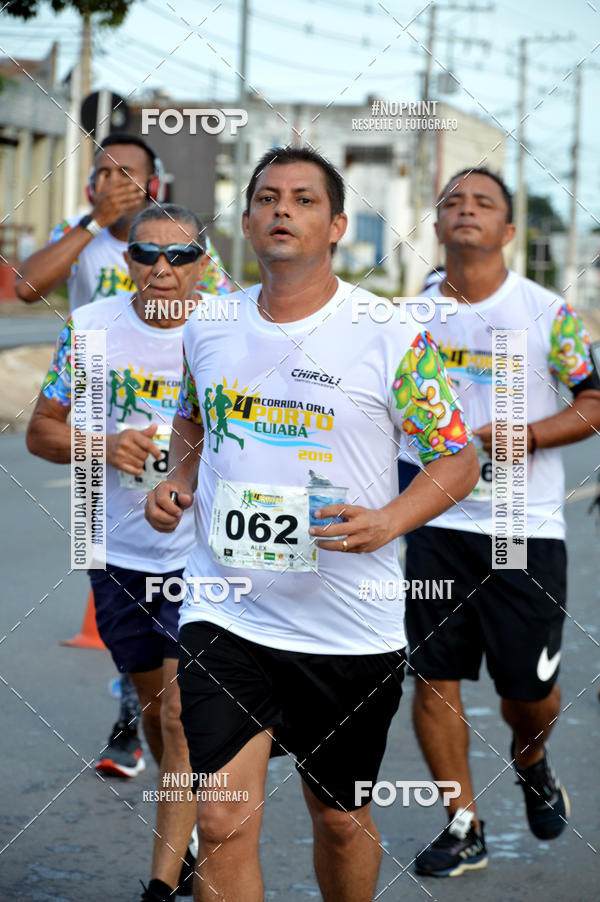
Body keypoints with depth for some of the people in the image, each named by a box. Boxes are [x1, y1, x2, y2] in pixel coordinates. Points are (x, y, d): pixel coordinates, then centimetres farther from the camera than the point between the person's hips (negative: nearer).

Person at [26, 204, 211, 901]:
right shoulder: (89, 328, -3)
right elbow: (42, 429, 2)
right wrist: (104, 446, -16)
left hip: (204, 556, -3)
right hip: (120, 555, 3)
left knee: (183, 718, -11)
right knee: (153, 706, 18)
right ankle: (189, 837, 41)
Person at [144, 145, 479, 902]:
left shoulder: (393, 338, -7)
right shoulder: (208, 327, 5)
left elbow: (457, 458, -1)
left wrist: (386, 523, -18)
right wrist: (178, 482, 4)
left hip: (351, 631, -1)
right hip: (224, 616, 2)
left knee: (340, 818, 15)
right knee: (224, 824, -10)